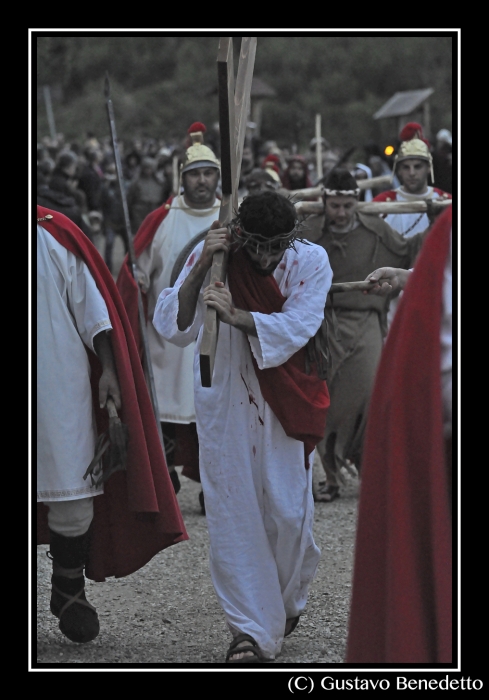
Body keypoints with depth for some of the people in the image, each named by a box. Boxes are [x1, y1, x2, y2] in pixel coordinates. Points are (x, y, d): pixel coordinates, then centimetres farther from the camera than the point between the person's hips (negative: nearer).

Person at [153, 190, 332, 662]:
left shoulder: (311, 261, -9)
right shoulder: (212, 256, -10)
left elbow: (295, 327, -21)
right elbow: (173, 326, -18)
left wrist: (234, 314, -35)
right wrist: (201, 268, -30)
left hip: (285, 403, 0)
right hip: (224, 400, 0)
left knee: (287, 511, 3)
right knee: (232, 512, -2)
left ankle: (285, 601, 32)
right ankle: (250, 629, 6)